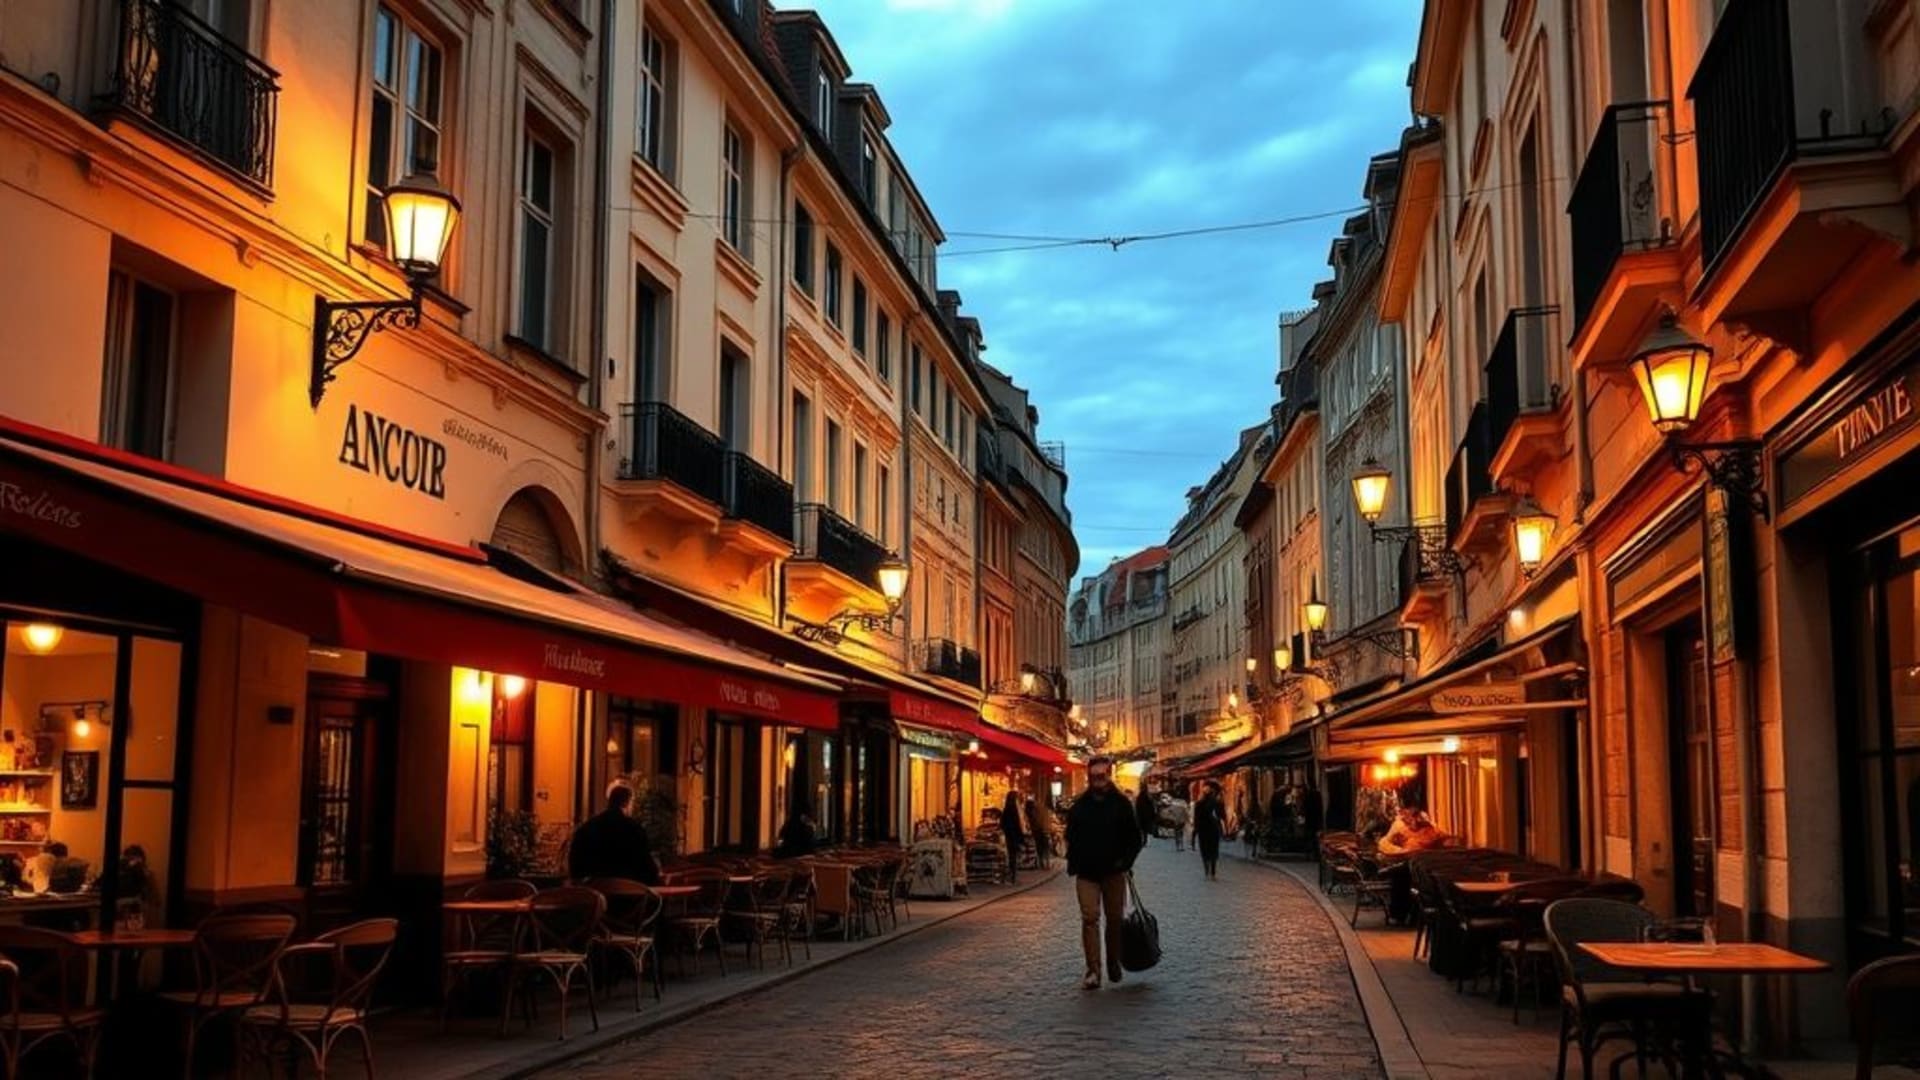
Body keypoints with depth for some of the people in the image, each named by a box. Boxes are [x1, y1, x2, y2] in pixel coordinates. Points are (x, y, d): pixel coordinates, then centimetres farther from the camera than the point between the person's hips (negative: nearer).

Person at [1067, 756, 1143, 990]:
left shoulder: (1121, 804, -1)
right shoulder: (1079, 806, 4)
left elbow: (1135, 839, 3)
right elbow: (1071, 838, 12)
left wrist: (1125, 861, -9)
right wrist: (1074, 863, 1)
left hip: (1114, 872, 0)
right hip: (1086, 873, 0)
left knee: (1115, 919, 8)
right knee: (1089, 918, -9)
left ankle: (1114, 963, 26)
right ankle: (1093, 971, -10)